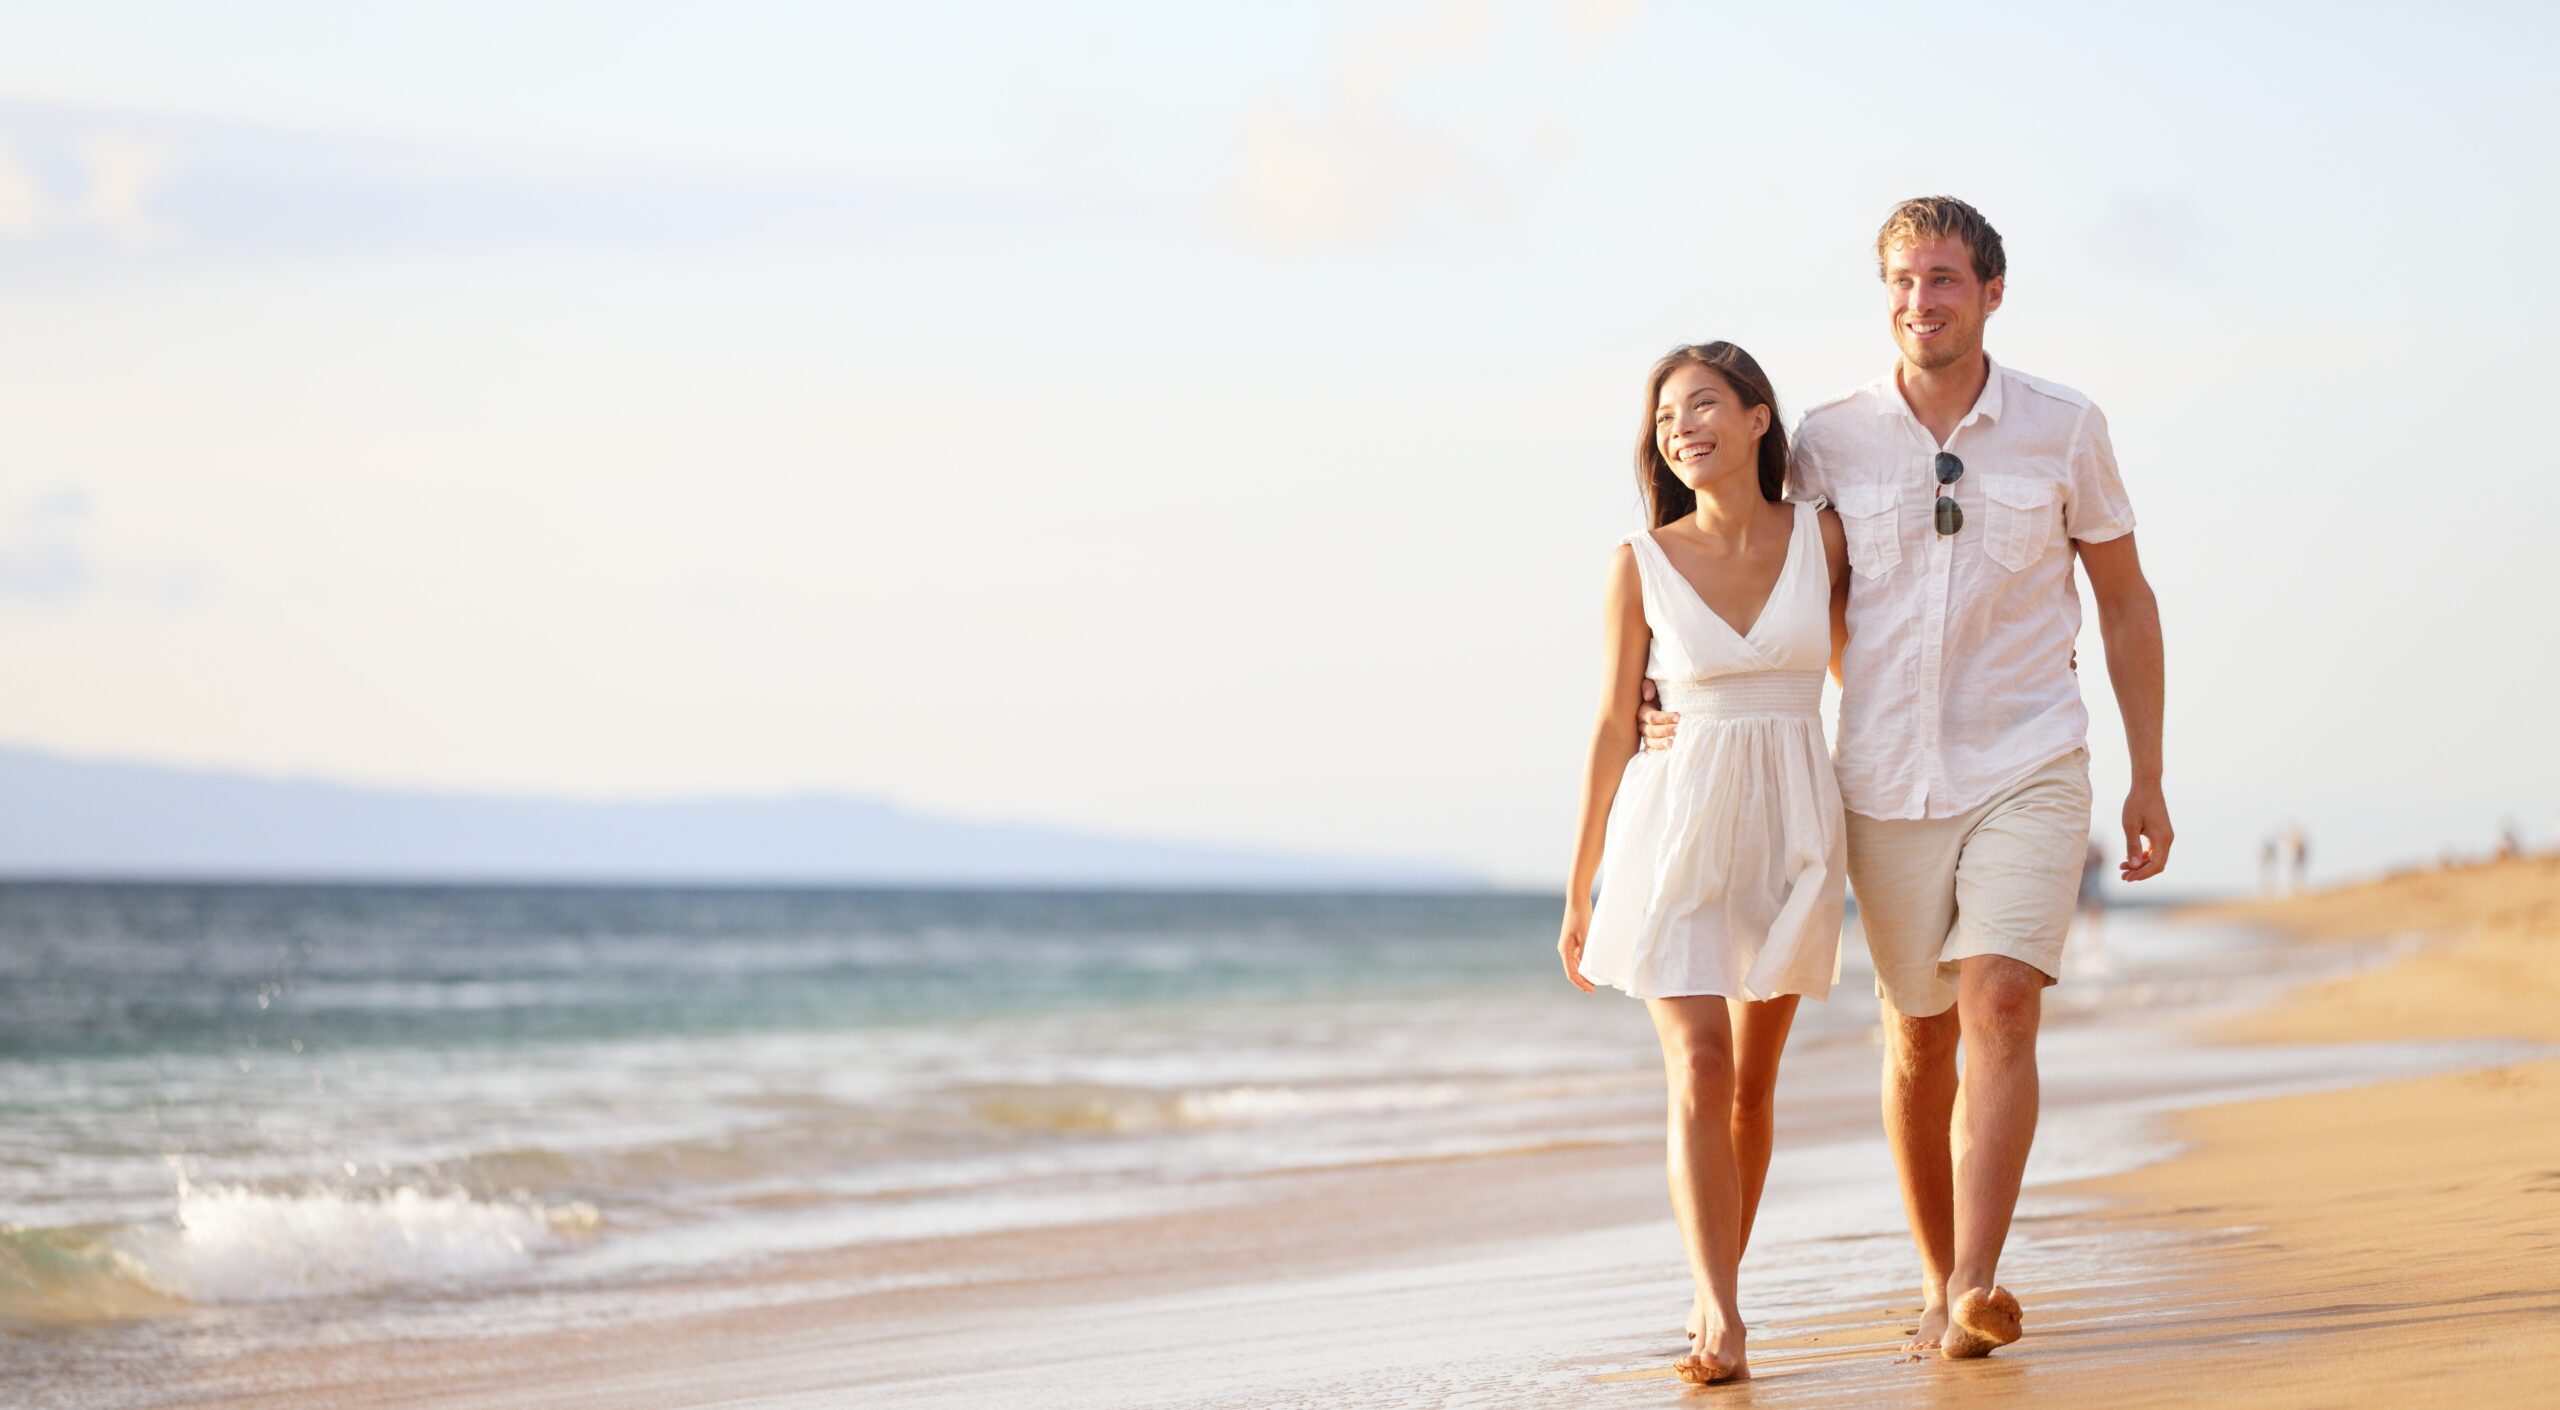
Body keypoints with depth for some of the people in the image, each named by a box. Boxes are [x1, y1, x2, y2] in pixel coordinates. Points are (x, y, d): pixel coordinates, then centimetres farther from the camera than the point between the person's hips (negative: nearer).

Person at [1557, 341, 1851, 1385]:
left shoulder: (1824, 539, 0)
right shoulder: (1641, 564, -3)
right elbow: (1613, 728, 2)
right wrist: (1577, 895, 4)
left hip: (1791, 830, 2)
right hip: (1677, 829, -2)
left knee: (1751, 1082, 9)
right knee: (1700, 1073, -14)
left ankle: (1710, 1300, 24)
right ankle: (1721, 1325, -19)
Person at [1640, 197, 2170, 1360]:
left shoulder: (2063, 430, -1)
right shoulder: (1829, 441, 0)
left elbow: (2125, 602, 9)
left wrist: (2148, 779, 7)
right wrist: (1700, 714, -2)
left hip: (2027, 770, -2)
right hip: (1888, 780, 2)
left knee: (2001, 1005, -19)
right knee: (1919, 1040, 9)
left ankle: (1977, 1289, -25)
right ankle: (1938, 1284, 25)